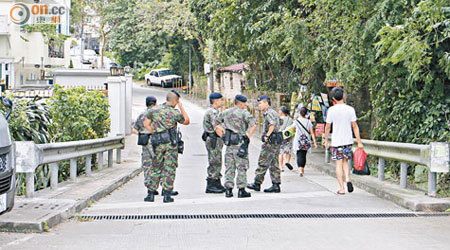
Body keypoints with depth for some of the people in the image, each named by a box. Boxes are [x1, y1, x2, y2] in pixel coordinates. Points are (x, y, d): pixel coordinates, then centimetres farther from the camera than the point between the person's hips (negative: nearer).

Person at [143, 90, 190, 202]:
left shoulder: (154, 110, 6)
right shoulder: (175, 112, -4)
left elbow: (146, 124, 8)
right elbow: (187, 121, 11)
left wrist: (155, 134, 10)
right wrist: (181, 107, 13)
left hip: (158, 143, 4)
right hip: (171, 142, -4)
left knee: (156, 168, 14)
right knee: (169, 168, 1)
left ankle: (151, 193, 13)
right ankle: (166, 195, -1)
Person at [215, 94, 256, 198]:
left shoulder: (225, 112, 13)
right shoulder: (244, 113, -6)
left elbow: (217, 125, 18)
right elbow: (253, 125, -19)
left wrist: (224, 137, 15)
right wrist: (248, 137, -11)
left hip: (229, 143, 5)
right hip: (240, 143, -5)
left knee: (229, 167, 9)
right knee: (241, 167, 0)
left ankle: (228, 190, 9)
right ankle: (241, 190, -1)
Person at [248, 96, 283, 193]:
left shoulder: (269, 113, -13)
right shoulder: (274, 112, 19)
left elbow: (273, 124, -30)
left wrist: (267, 135, -26)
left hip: (270, 141, -10)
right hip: (276, 141, 10)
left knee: (263, 163, -4)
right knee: (274, 164, 9)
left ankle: (257, 184, 1)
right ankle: (276, 185, 8)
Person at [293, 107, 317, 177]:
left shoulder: (296, 121, -5)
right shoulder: (308, 122, -1)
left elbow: (294, 129, 12)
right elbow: (312, 133, -3)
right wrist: (314, 142, -2)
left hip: (298, 141, -3)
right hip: (306, 141, 3)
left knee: (299, 155, -6)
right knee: (304, 155, 17)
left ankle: (300, 170, -24)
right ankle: (302, 169, 28)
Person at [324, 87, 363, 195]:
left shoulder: (332, 110, -6)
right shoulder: (350, 109, -2)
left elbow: (327, 127, 0)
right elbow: (355, 126, -2)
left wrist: (326, 140, 12)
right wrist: (359, 142, 1)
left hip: (336, 141, -2)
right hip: (348, 140, 2)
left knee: (339, 164, 2)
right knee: (345, 161, 19)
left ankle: (341, 188, 1)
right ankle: (348, 179, -4)